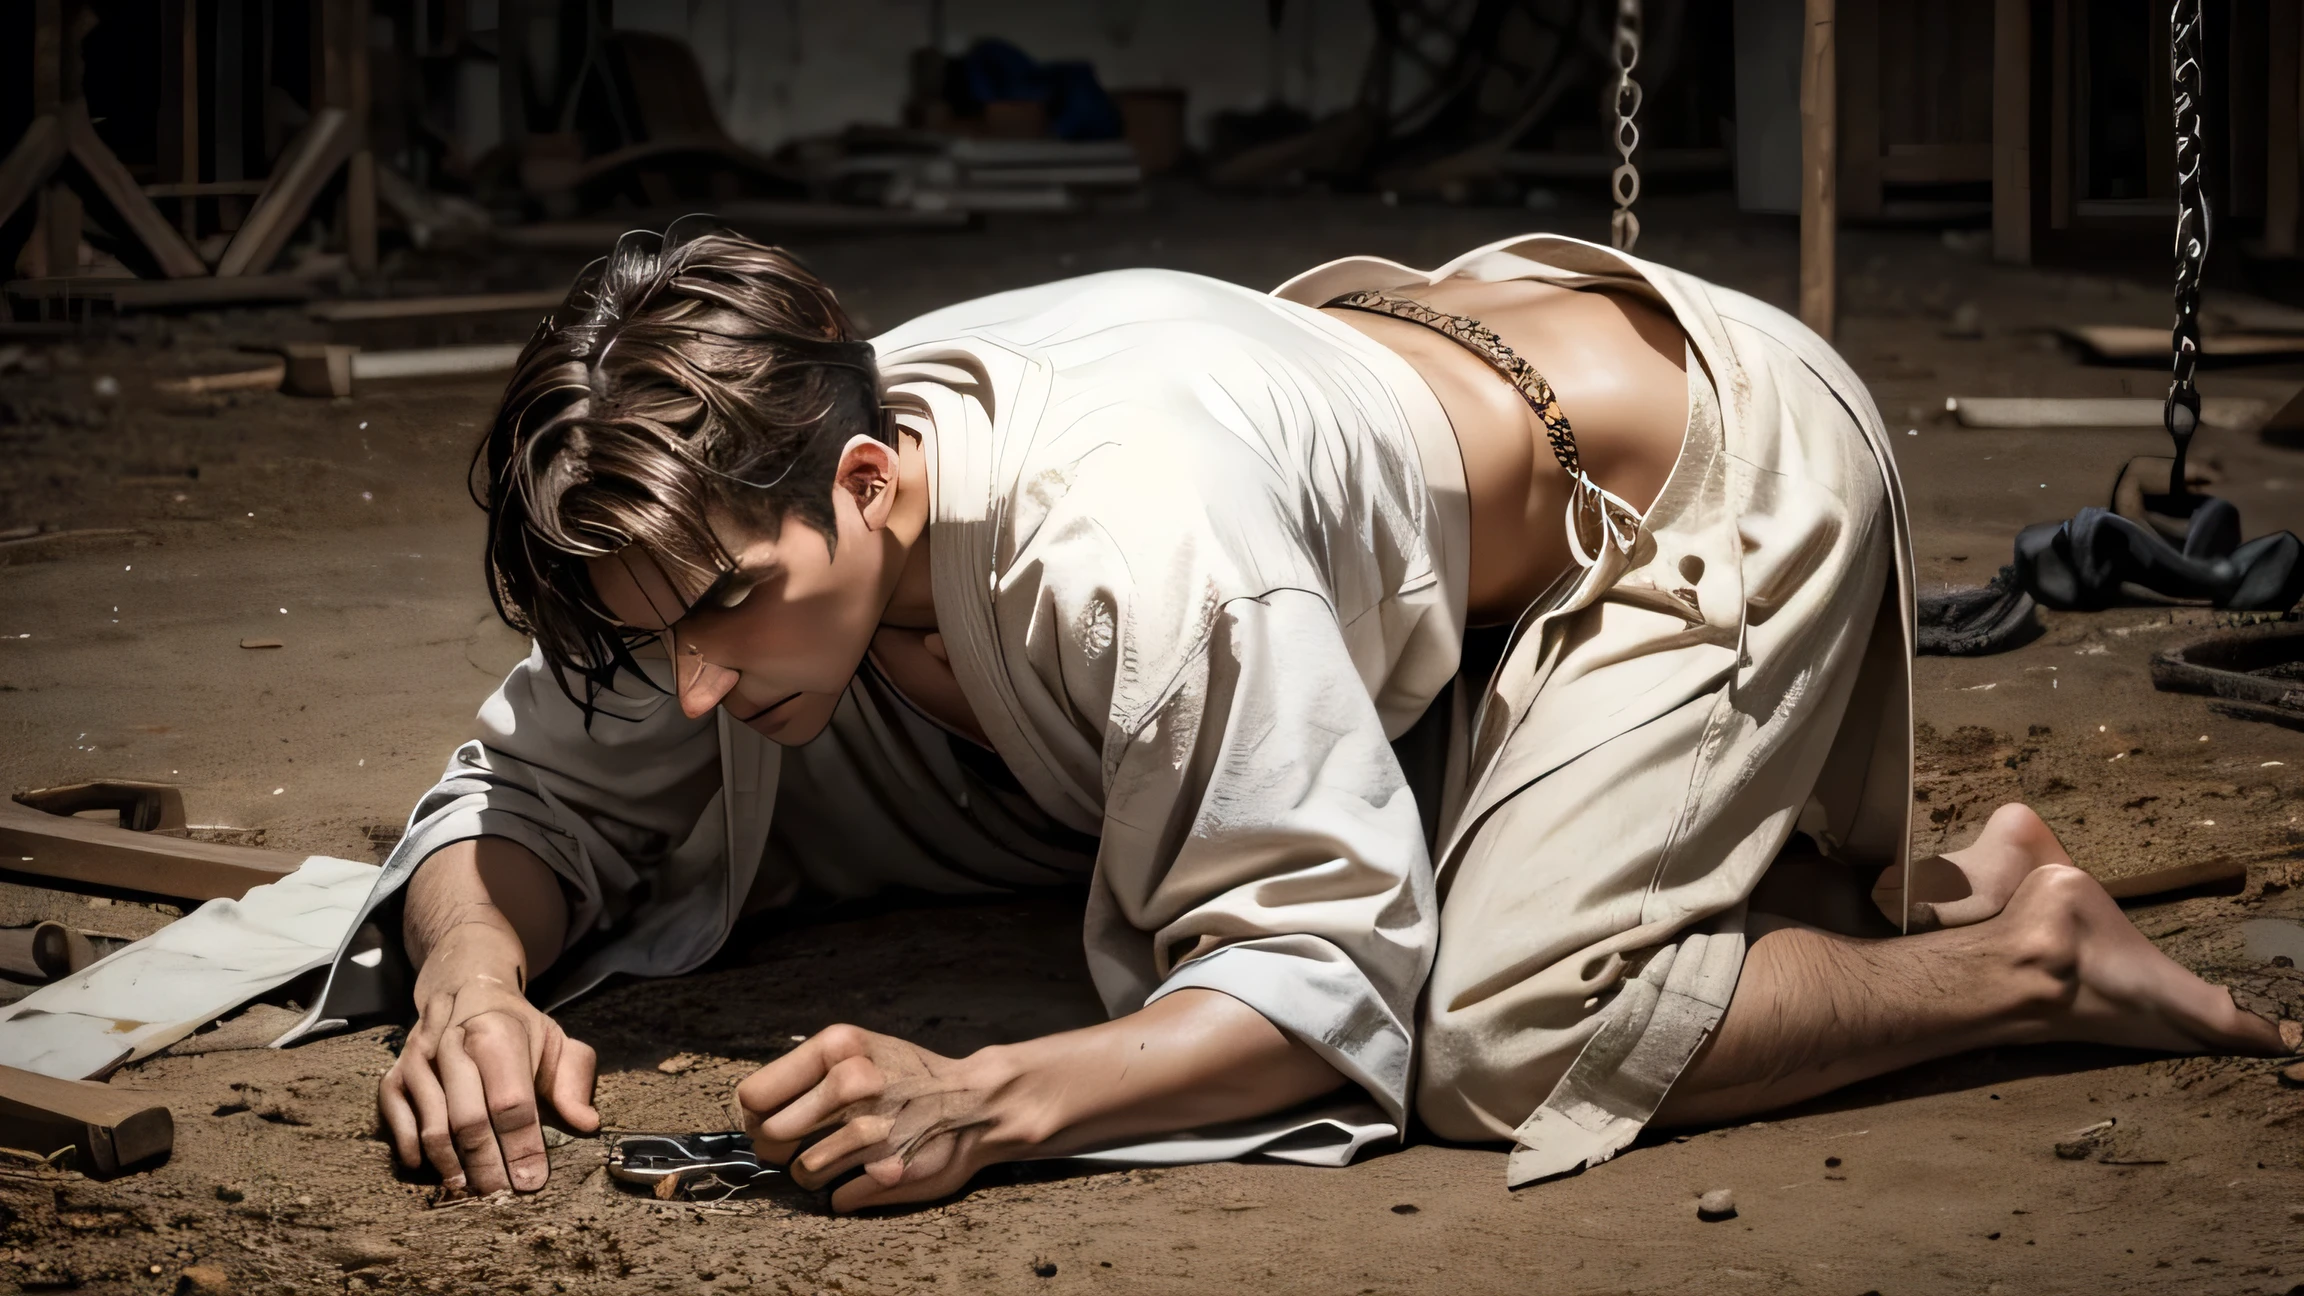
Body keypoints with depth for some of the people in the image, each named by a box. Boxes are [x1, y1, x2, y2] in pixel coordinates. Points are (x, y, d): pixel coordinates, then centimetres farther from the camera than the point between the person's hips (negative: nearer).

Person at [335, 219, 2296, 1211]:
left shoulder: (1134, 540, -41)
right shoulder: (739, 500, -19)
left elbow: (1324, 965, -34)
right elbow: (528, 787, -9)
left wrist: (992, 1103, -47)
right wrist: (475, 981, -32)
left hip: (1721, 464, -8)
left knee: (1502, 1036, -21)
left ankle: (2021, 949, -1)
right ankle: (1861, 897, 24)